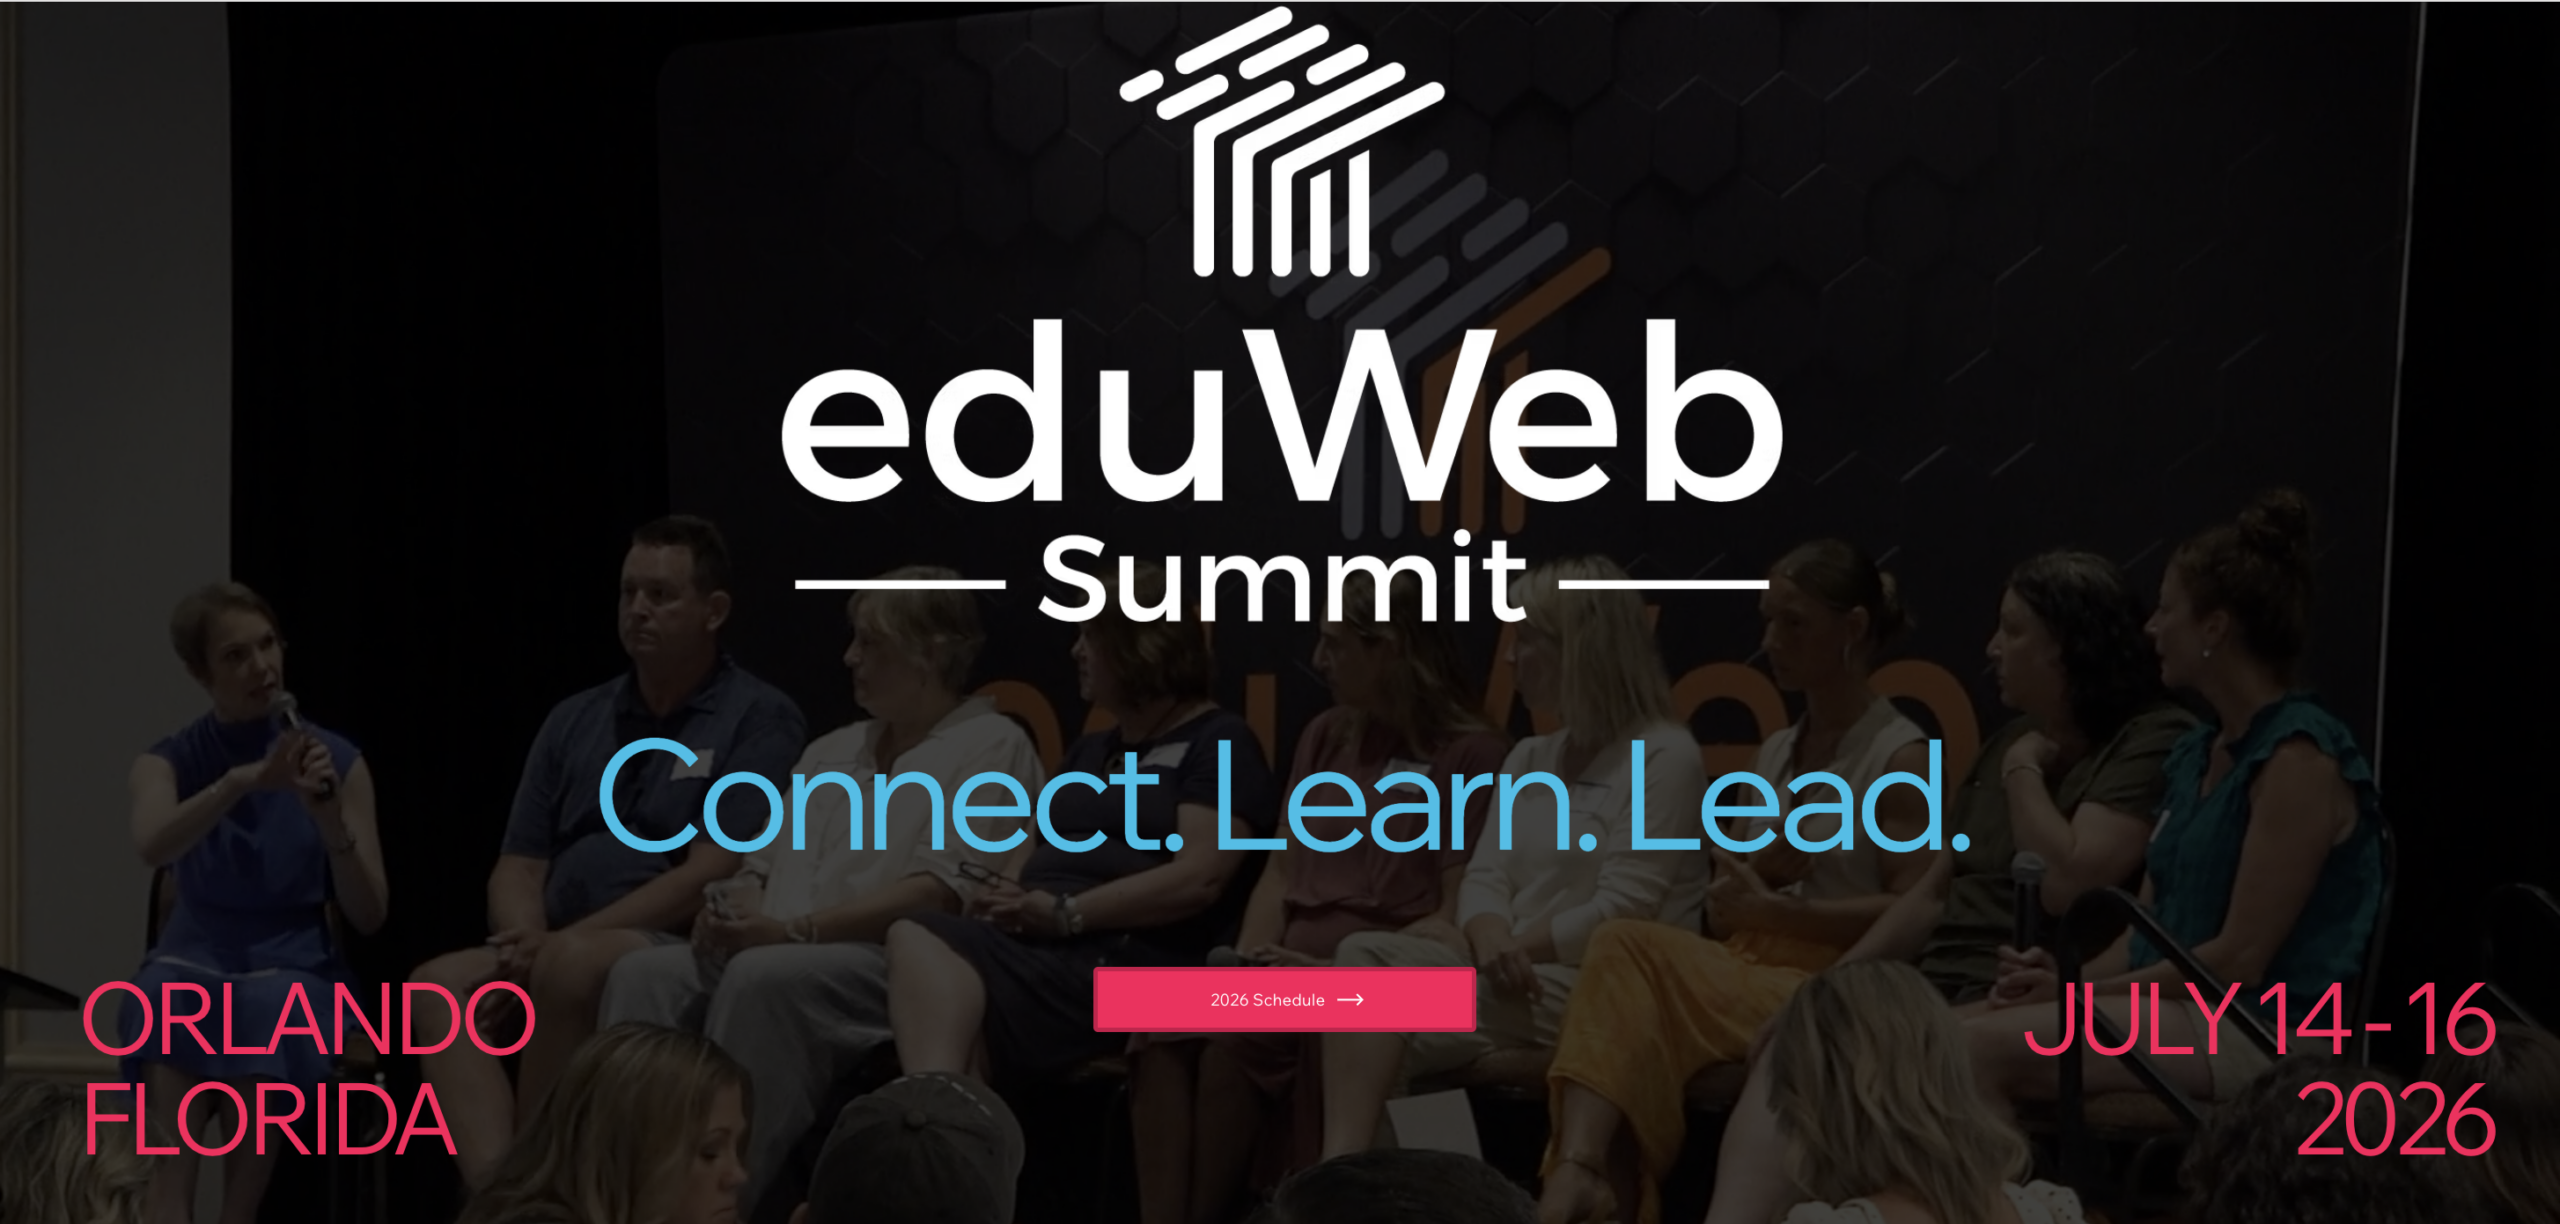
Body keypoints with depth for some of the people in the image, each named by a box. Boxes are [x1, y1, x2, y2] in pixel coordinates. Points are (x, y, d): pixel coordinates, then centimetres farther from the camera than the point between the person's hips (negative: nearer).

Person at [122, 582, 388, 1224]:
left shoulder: (339, 760, 2)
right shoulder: (167, 761, 4)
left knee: (268, 1011, -35)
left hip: (295, 963, 0)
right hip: (196, 955, 1)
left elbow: (370, 916, -1)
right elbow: (152, 846, -21)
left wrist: (330, 820, -17)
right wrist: (244, 780, -35)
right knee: (173, 1000, -35)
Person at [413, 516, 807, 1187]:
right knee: (438, 983, -19)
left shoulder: (759, 720, 0)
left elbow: (714, 874, -10)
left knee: (572, 970, -34)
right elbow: (517, 869, 16)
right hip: (561, 952, 6)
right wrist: (530, 950, -8)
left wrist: (563, 943, -15)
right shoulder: (575, 721, 19)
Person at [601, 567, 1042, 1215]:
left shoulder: (990, 746, 0)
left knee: (764, 979, -35)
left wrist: (795, 930, -18)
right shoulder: (832, 752, 25)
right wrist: (734, 910, -4)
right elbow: (763, 862, 22)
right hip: (776, 957, 7)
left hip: (900, 967, -7)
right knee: (646, 973, -18)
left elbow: (941, 891, -13)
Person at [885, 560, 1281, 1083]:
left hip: (1127, 958, -7)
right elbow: (1030, 845, 24)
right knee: (917, 937, -27)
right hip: (1032, 941, 7)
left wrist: (1065, 913, -14)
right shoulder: (1091, 751, 31)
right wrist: (1000, 892, -1)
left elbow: (1199, 877, -10)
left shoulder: (1217, 743, 3)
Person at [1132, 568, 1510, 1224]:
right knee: (1164, 1031, -26)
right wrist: (1251, 958, -1)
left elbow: (1457, 916, -4)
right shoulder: (1325, 737, 23)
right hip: (1288, 968, 6)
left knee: (1234, 1044, -33)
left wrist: (1344, 966, -15)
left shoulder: (1472, 753, 2)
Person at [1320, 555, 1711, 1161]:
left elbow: (1621, 910, -13)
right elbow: (1484, 878, 9)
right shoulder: (1529, 759, 21)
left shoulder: (1663, 757, -4)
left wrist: (1517, 946, -15)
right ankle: (1342, 1168, -34)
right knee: (1364, 954, -20)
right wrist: (1491, 939, -13)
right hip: (1516, 978, 7)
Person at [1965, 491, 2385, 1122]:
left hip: (2259, 1033, -8)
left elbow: (2239, 957, -15)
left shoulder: (2300, 758, -11)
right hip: (2168, 1005, 8)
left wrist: (2081, 992, -12)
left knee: (1986, 1047, -26)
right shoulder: (2196, 753, 17)